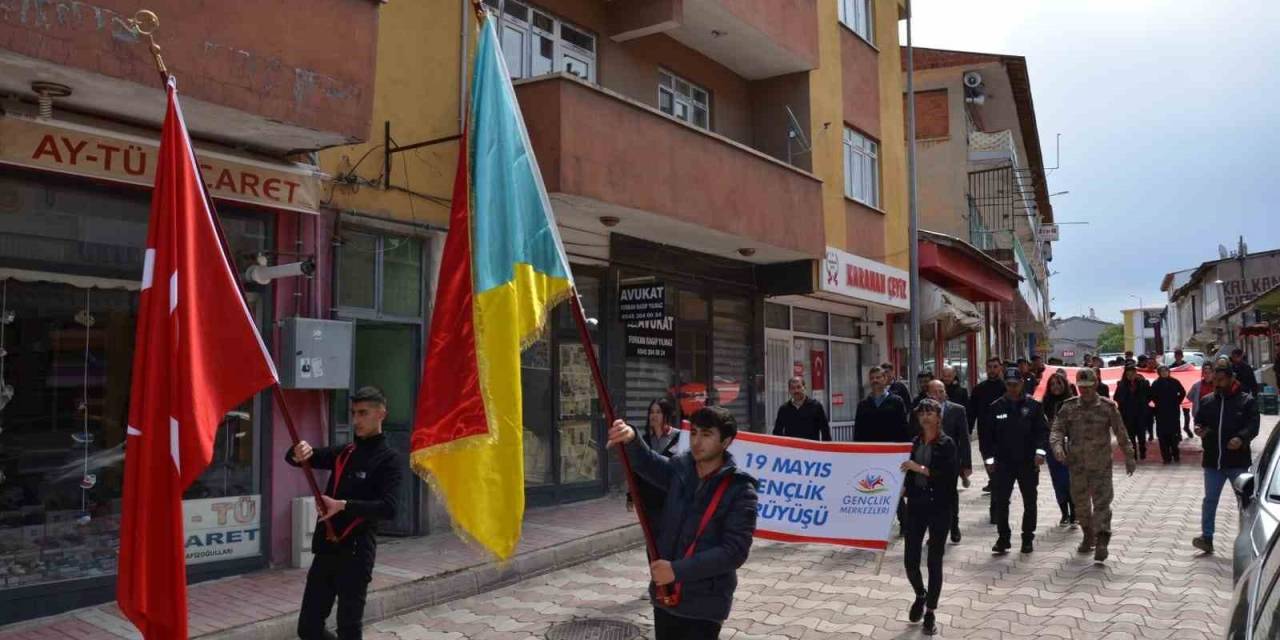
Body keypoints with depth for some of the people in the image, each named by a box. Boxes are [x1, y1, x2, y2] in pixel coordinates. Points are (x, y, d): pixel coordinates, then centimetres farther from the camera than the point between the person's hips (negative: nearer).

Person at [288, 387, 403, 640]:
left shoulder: (389, 460, -6)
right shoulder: (343, 453, 12)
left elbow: (389, 508, -18)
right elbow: (293, 458, 10)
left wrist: (344, 505, -26)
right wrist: (299, 453, -13)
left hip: (356, 552, -6)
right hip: (326, 549, 6)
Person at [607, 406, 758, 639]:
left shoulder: (740, 490, -14)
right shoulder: (680, 468, 2)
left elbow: (735, 550, -19)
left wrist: (677, 570, -23)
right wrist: (630, 440, -33)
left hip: (704, 604, -5)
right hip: (664, 594, 5)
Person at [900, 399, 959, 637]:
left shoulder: (947, 444, -7)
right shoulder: (915, 442, 7)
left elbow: (950, 475, -17)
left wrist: (920, 469, -21)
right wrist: (902, 488, -4)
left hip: (939, 508, -4)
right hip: (916, 505, 4)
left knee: (934, 561, 4)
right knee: (910, 559, 3)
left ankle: (930, 613, 18)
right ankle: (920, 595, 33)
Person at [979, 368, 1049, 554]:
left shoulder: (1033, 406, 0)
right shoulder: (995, 407, 2)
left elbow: (1043, 430, -3)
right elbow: (985, 434, 3)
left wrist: (1040, 450, -16)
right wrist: (989, 457, -1)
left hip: (1028, 462, 0)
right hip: (1003, 462, 0)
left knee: (1030, 502, 9)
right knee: (1000, 502, -1)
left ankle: (1027, 538, 22)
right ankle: (1003, 538, 10)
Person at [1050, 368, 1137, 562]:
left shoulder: (1108, 407, -2)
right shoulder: (1068, 407, 2)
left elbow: (1121, 434, 4)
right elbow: (1057, 430, -2)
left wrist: (1129, 457, 5)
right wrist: (1058, 446, -22)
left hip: (1101, 465, -2)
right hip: (1076, 465, 3)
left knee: (1102, 502, -9)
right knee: (1080, 503, 11)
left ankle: (1102, 542, -9)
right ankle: (1088, 537, 28)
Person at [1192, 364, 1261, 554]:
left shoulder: (1247, 401, -3)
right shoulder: (1206, 401, 8)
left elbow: (1253, 425, -12)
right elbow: (1199, 421, 17)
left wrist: (1241, 438, -30)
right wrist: (1198, 429, -6)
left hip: (1238, 461, -3)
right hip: (1212, 460, 3)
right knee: (1210, 500, 5)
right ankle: (1206, 538, 9)